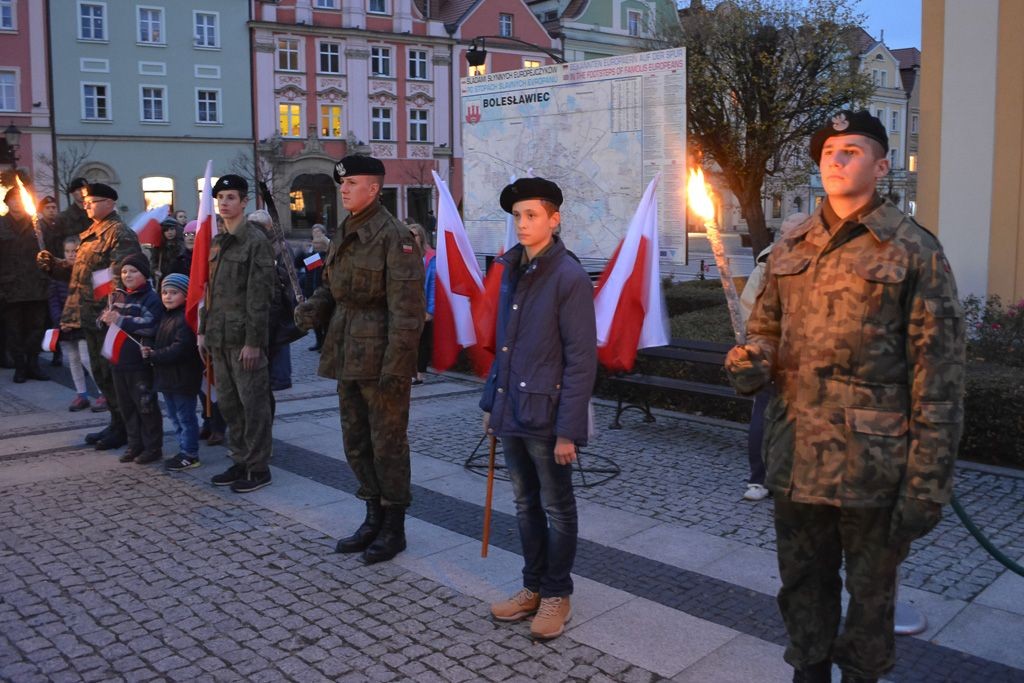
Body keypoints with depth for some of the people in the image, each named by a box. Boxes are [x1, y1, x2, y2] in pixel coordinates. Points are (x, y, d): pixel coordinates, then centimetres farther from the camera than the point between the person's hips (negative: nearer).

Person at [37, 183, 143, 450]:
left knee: (112, 373, -3)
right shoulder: (92, 234, 19)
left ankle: (123, 429, 7)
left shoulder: (120, 233, -11)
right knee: (100, 372, 15)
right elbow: (78, 271, 23)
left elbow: (121, 277, -21)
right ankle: (116, 423, 26)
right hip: (91, 316, 10)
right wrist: (52, 264, 7)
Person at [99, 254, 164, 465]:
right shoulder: (117, 298, 14)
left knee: (145, 405, 0)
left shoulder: (151, 298, -9)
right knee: (126, 406, 14)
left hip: (140, 363, -7)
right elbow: (102, 322, 19)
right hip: (119, 360, 7)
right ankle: (135, 445, 24)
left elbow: (150, 325, -22)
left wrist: (121, 320, -24)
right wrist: (105, 319, -5)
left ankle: (153, 447, 9)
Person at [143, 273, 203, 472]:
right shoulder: (167, 316, 14)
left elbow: (180, 349, -26)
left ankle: (190, 454, 8)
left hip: (183, 378, -10)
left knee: (185, 416, 0)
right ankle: (184, 450, 27)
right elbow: (161, 343, 22)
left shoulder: (185, 319, -19)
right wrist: (150, 351, 0)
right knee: (175, 416, 17)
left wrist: (154, 355, -18)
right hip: (168, 376, 10)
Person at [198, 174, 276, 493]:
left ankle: (259, 468, 10)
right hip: (219, 337, 8)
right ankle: (240, 462, 25)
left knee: (253, 403, 0)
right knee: (228, 403, 14)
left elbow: (259, 295, -14)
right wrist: (204, 330, 15)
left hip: (244, 338, -8)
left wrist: (254, 341, -17)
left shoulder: (256, 241, -10)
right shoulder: (217, 242, 14)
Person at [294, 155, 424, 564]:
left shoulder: (393, 235, -14)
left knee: (387, 444, 2)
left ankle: (394, 528, 17)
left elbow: (406, 308, -18)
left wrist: (396, 366, -22)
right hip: (347, 356, 9)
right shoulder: (344, 235, 13)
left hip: (380, 358, -9)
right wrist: (313, 308, 0)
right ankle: (374, 519, 31)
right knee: (356, 443, 16)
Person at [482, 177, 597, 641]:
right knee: (525, 505, 17)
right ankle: (533, 586, 32)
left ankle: (557, 594, 24)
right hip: (512, 412, 7)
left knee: (557, 510, 9)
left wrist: (568, 429, -18)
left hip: (547, 417, -7)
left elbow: (581, 360, -15)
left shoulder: (569, 277, -14)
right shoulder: (512, 270, 8)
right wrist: (490, 402, 13)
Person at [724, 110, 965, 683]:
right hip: (797, 457, 5)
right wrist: (751, 362, -5)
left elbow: (938, 377, -9)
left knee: (871, 592, 14)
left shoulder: (914, 250, -7)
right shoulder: (791, 249, 9)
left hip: (873, 464, -4)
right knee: (803, 584, 19)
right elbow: (767, 329, 20)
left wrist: (927, 484, -13)